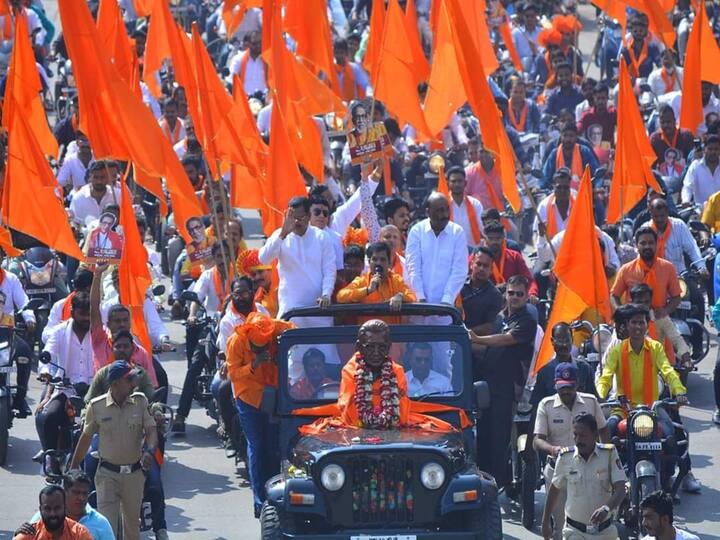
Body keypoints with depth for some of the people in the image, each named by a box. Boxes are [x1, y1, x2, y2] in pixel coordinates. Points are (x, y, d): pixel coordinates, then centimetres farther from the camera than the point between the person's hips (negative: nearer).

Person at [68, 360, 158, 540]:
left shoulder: (140, 402, -2)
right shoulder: (97, 407, -6)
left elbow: (151, 430, -7)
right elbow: (86, 437, 5)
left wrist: (149, 451, -29)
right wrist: (72, 469, 10)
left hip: (134, 473, 2)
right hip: (107, 473, -2)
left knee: (132, 525, 15)